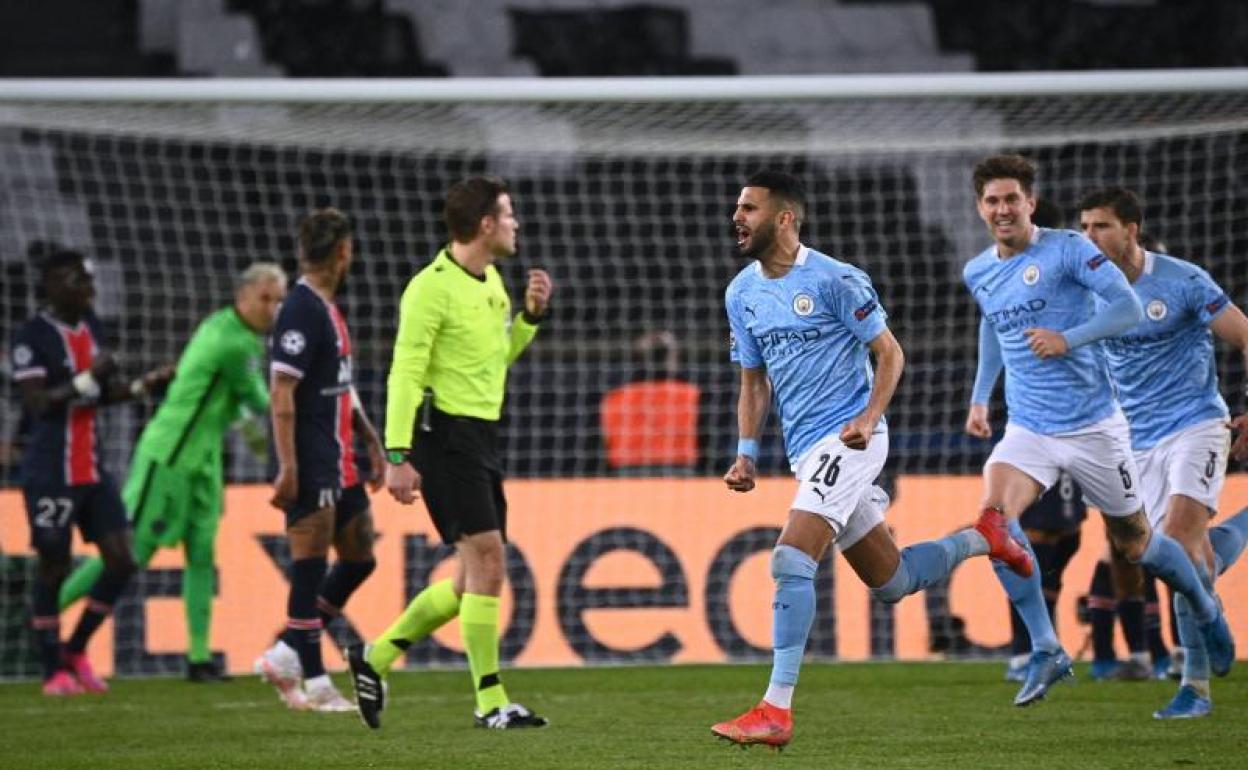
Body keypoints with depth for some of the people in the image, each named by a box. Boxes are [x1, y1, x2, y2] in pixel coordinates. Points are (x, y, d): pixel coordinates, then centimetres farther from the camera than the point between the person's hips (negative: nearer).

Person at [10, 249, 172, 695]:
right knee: (53, 567, -1)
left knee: (120, 560, 2)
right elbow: (36, 403, -20)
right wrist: (87, 379, -24)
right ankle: (54, 671, 8)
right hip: (50, 472, -7)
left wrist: (143, 386, 5)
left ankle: (76, 651, 17)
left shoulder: (91, 327, 12)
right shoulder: (33, 337, -12)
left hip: (93, 470, 7)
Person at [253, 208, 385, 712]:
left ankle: (286, 657, 15)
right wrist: (287, 468, -23)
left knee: (359, 558, 11)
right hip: (311, 467, -10)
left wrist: (371, 440, 23)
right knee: (310, 569, -6)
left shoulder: (327, 308, 16)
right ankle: (313, 683, -2)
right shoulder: (301, 311, -15)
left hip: (338, 462, 10)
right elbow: (281, 393, -19)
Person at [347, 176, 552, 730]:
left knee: (475, 579, 10)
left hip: (481, 437, 9)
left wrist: (531, 316, 9)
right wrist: (397, 456, -21)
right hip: (445, 432, -9)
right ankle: (490, 701, -10)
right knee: (487, 560, -13)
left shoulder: (490, 281, 14)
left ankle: (375, 658, 22)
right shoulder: (432, 288, -14)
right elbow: (404, 373, -16)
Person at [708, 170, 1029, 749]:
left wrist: (868, 418, -20)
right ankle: (982, 538, 37)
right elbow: (754, 380, 18)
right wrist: (746, 453, 6)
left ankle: (776, 710, -22)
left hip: (848, 439, -8)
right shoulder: (741, 294, 9)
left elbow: (889, 353, -6)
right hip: (805, 450, 8)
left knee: (791, 559, -22)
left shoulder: (834, 280, -11)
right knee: (890, 583, 13)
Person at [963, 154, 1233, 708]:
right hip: (1027, 430, 4)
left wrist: (1068, 339, -30)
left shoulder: (1068, 250, -11)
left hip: (1093, 427, -4)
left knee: (1133, 542, 9)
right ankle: (1045, 650, -17)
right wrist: (979, 397, 23)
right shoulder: (978, 274, 6)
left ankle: (1205, 610, 39)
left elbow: (1129, 307, -18)